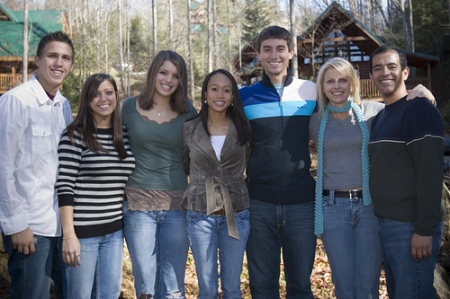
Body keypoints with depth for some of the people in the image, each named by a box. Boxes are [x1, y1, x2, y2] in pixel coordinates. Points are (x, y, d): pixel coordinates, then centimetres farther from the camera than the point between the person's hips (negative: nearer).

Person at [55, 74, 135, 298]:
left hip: (114, 231, 5)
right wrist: (69, 235, -17)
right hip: (82, 230, -5)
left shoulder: (124, 136, 9)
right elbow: (64, 186, -12)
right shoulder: (75, 135, -7)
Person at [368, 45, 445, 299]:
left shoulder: (420, 111, -11)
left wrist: (425, 230, -21)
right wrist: (382, 220, 14)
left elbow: (431, 172, -18)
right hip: (386, 224, 9)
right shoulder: (380, 117, 16)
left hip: (412, 227, -9)